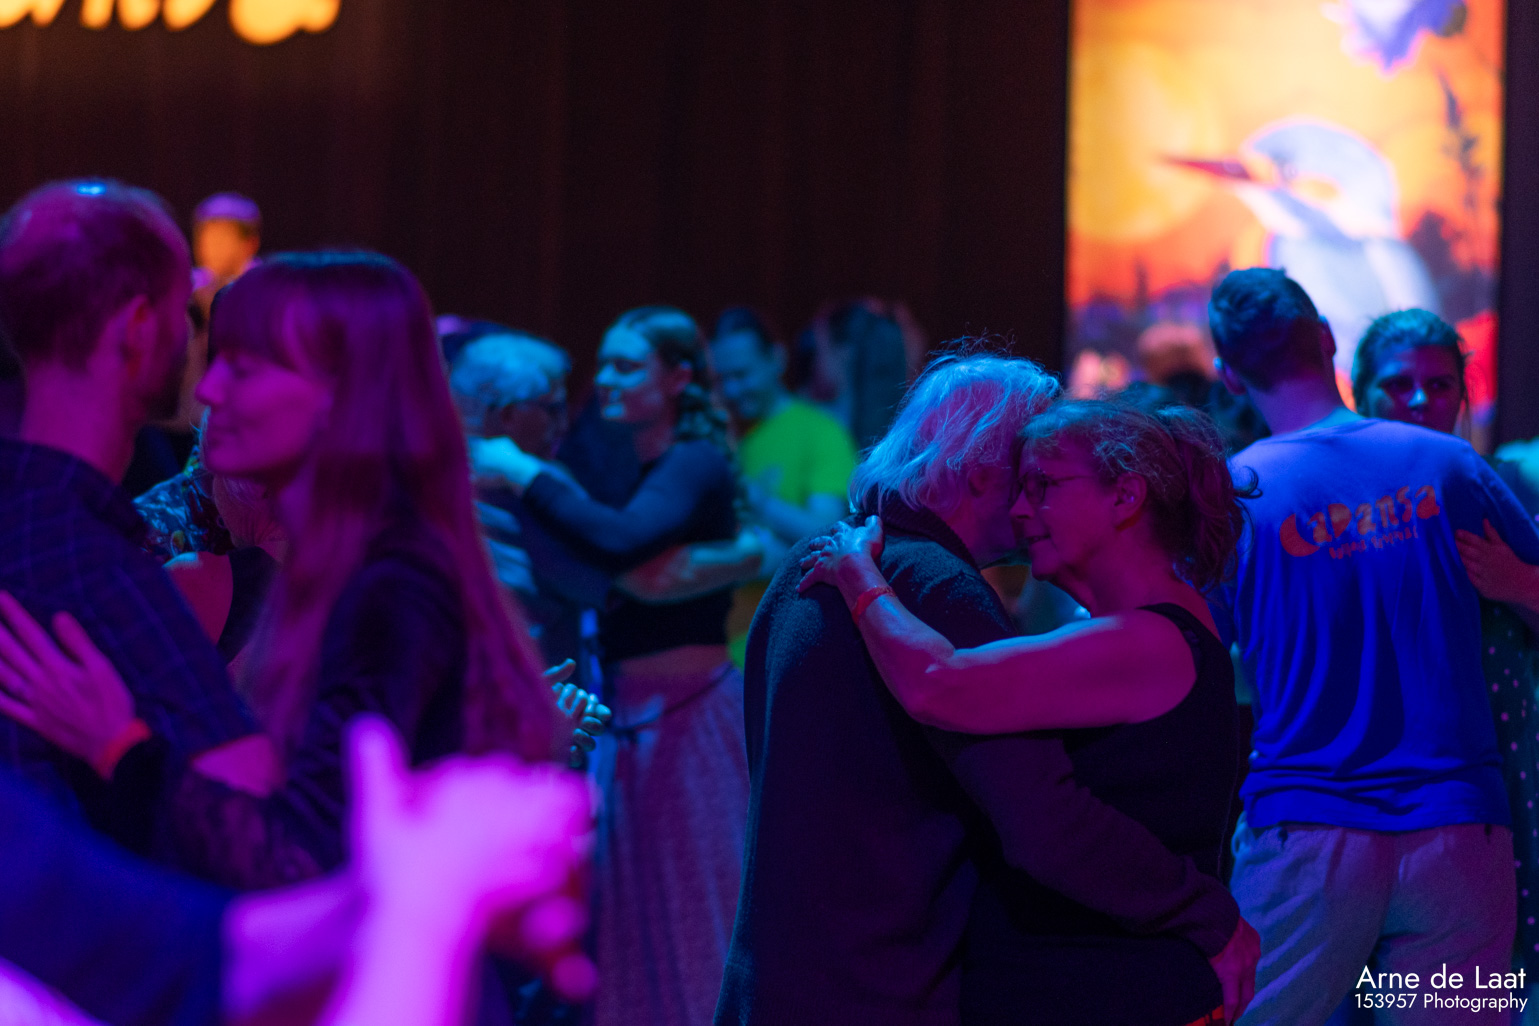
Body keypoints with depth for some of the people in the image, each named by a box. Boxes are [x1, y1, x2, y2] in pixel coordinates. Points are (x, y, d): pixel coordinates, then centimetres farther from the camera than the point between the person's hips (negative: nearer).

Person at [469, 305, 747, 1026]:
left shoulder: (696, 464, -12)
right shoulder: (619, 461, 11)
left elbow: (619, 542, -31)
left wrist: (524, 475, -23)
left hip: (685, 715, -8)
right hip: (624, 716, 8)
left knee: (688, 928, 0)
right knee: (624, 925, 12)